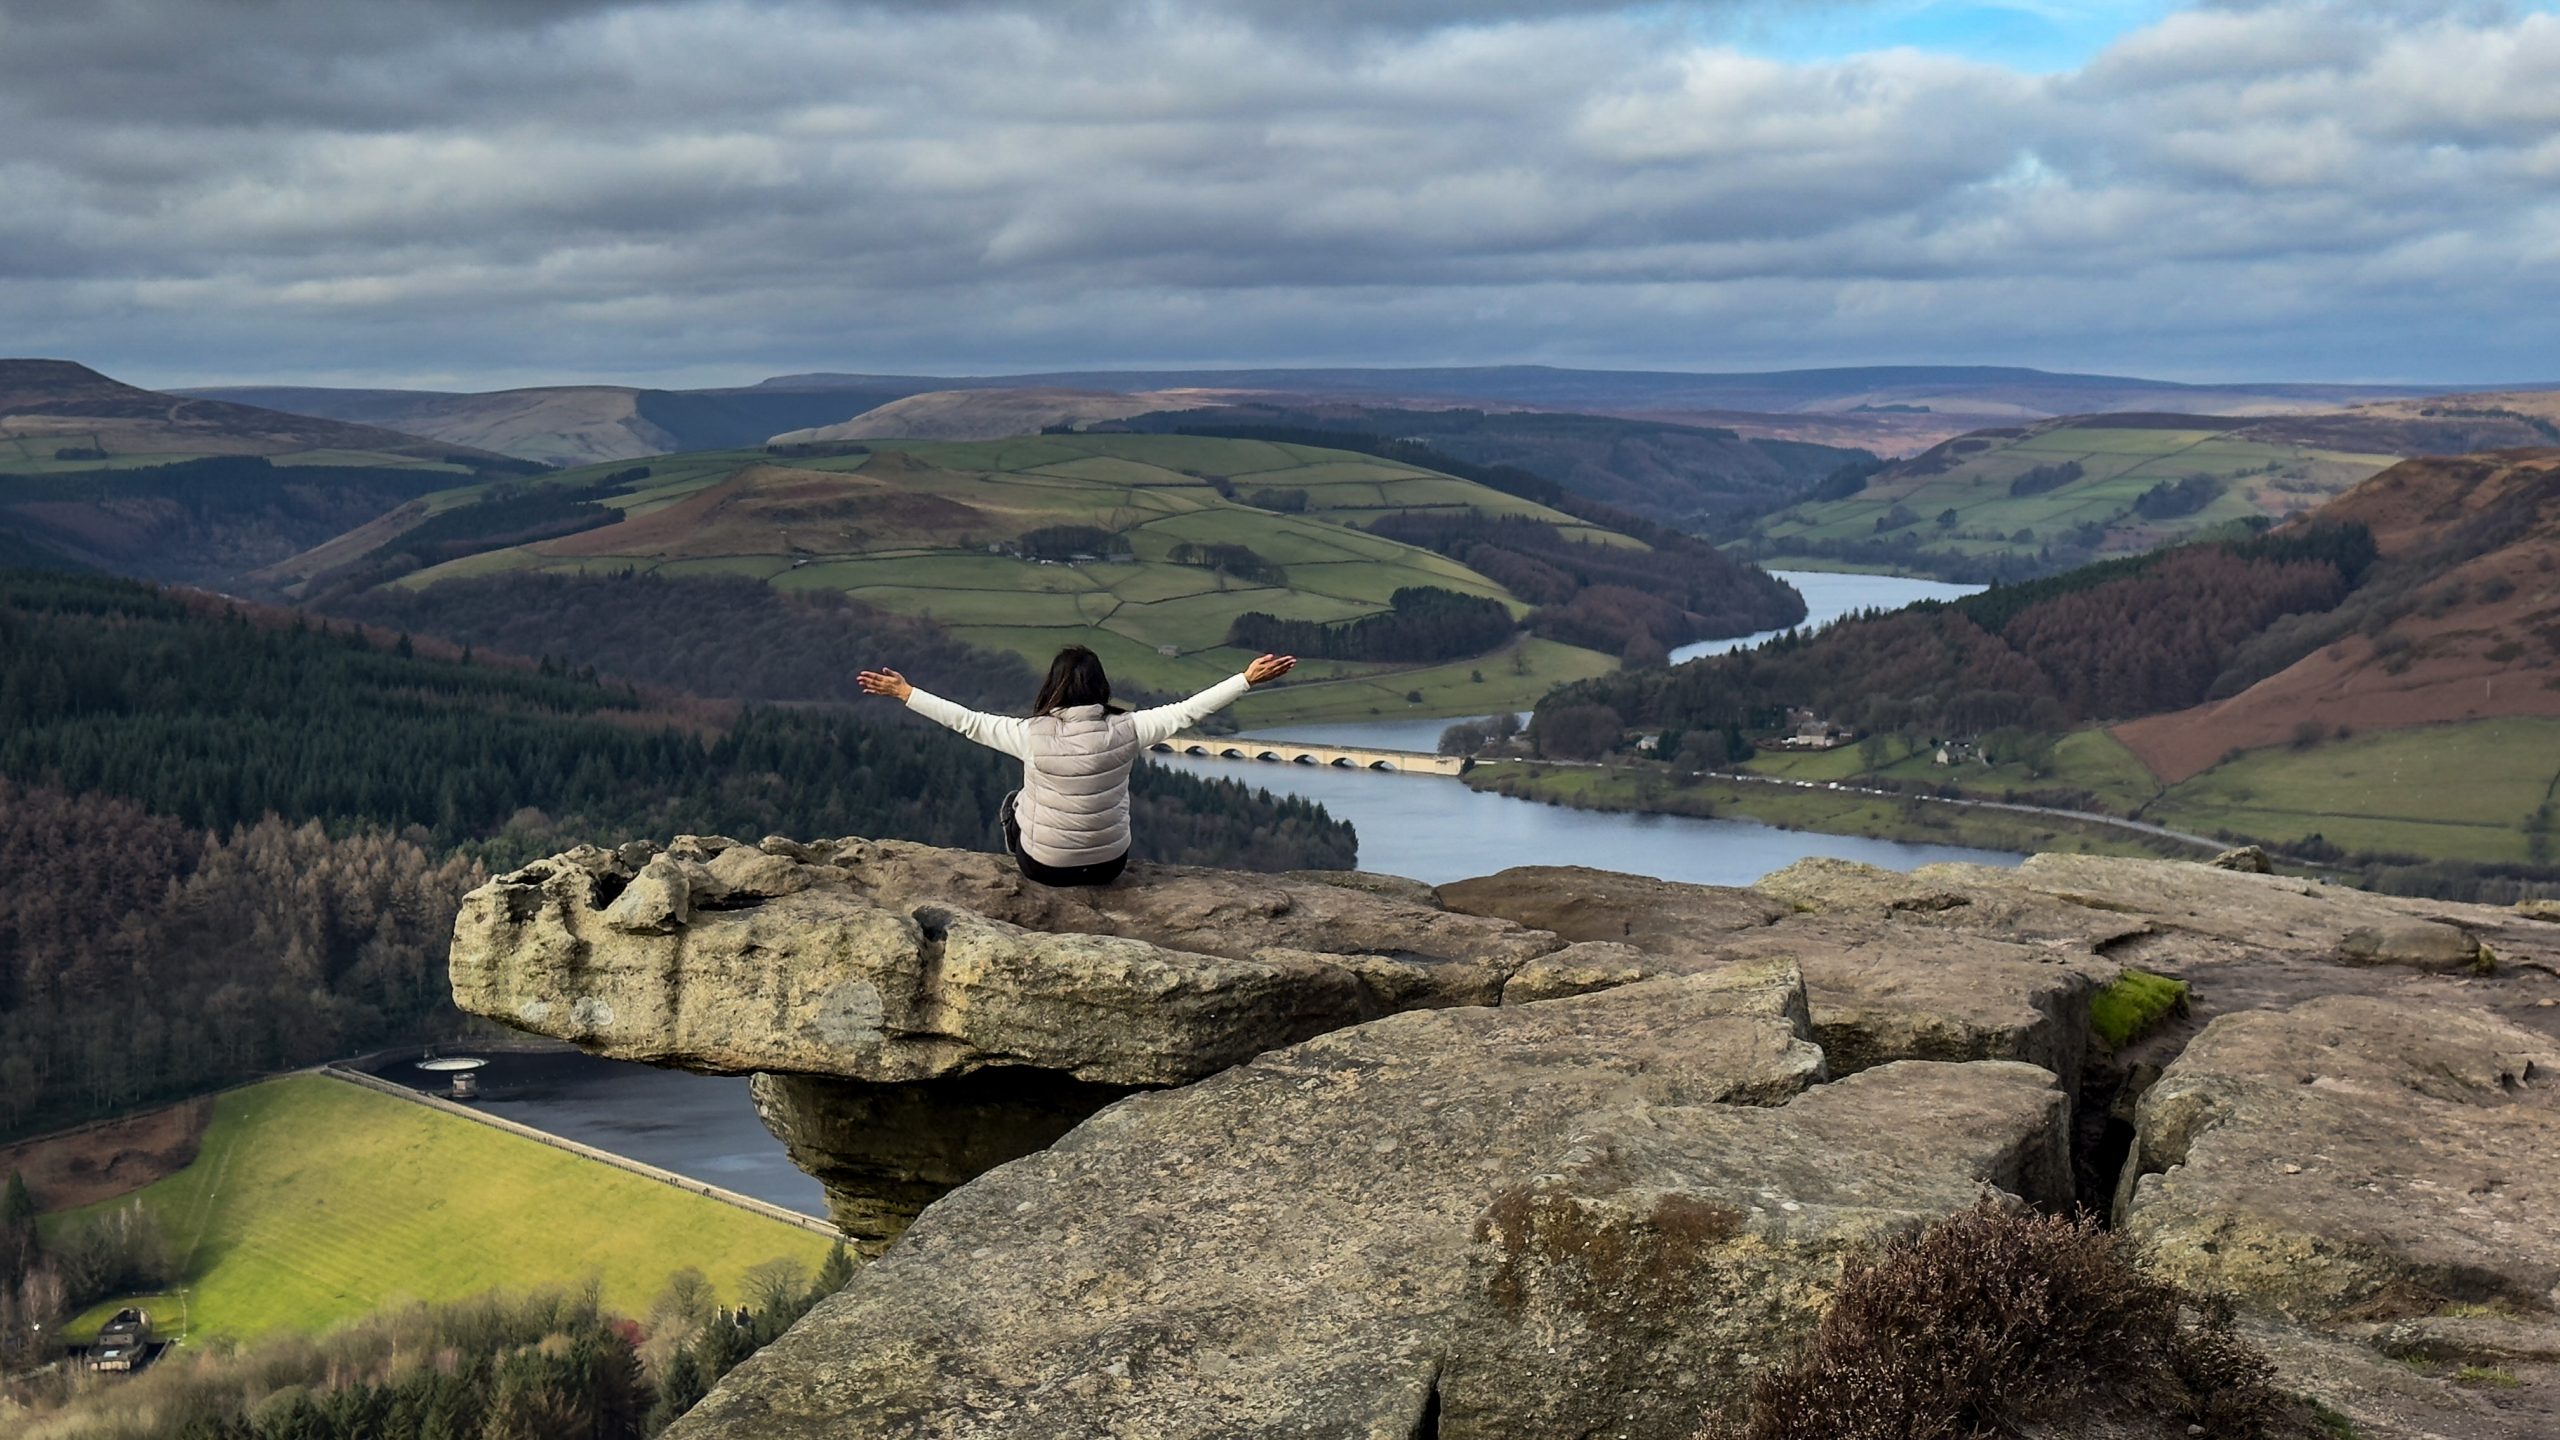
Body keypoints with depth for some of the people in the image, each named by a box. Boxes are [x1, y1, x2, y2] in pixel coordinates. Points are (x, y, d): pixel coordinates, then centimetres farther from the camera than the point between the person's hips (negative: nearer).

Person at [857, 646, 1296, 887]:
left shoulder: (1033, 736, -20)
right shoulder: (1124, 732, -17)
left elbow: (967, 722, -13)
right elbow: (1188, 712, -12)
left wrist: (904, 694, -3)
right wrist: (1249, 679, -4)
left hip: (1044, 867, -1)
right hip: (1109, 865, 2)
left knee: (1014, 801, 29)